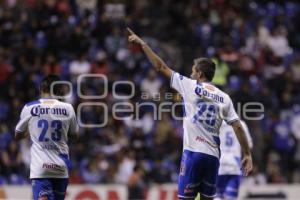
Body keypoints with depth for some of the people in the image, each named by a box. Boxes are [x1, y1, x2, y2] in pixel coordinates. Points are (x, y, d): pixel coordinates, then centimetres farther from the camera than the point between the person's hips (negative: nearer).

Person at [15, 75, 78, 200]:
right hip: (61, 166, 3)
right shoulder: (67, 108, 2)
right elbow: (74, 135, 18)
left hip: (39, 166, -3)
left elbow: (18, 136, 13)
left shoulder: (29, 108, -1)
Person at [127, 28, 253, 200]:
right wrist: (247, 155, 9)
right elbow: (238, 127, 4)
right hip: (213, 155, 4)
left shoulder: (190, 86, 2)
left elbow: (161, 67, 7)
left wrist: (142, 43, 15)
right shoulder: (224, 98, 11)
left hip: (193, 152, -4)